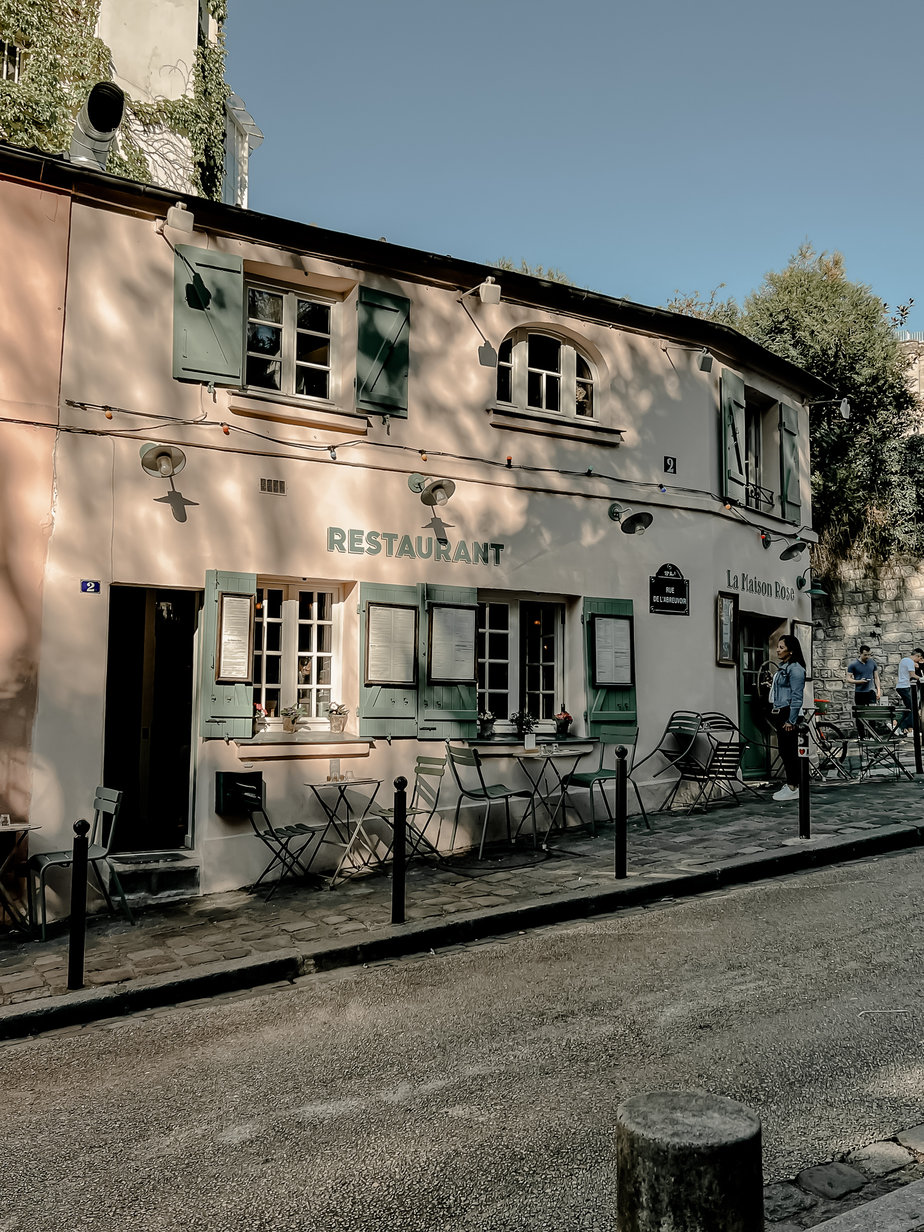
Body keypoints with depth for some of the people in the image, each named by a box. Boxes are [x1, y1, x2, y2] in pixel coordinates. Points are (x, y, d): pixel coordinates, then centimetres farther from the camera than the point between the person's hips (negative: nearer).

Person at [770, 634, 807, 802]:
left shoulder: (795, 669, -13)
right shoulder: (783, 667, 16)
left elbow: (797, 697, -17)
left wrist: (791, 720, -19)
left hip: (789, 714, -10)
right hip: (780, 713, 10)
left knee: (789, 751, -5)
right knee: (784, 751, 13)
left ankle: (793, 788, 0)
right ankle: (789, 784, 20)